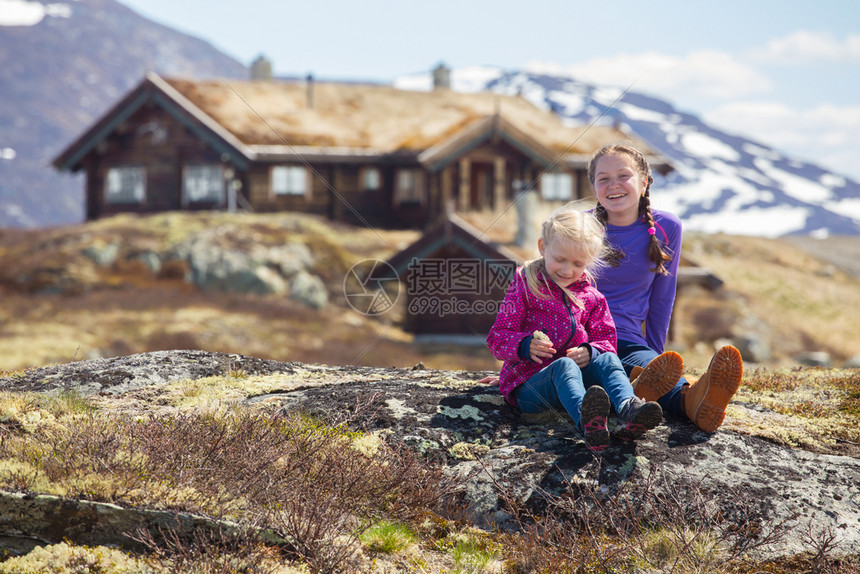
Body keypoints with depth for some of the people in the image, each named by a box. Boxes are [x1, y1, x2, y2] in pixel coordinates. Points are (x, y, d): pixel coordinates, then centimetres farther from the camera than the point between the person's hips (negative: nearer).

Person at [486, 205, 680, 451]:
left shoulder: (591, 298, 15)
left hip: (576, 373, 5)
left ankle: (629, 408, -55)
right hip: (528, 384, -5)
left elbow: (606, 340, 16)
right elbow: (497, 340, -2)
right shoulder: (524, 288, 2)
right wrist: (526, 346, -25)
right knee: (564, 365, -36)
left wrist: (590, 352, -10)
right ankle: (585, 419, -71)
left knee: (607, 359, -22)